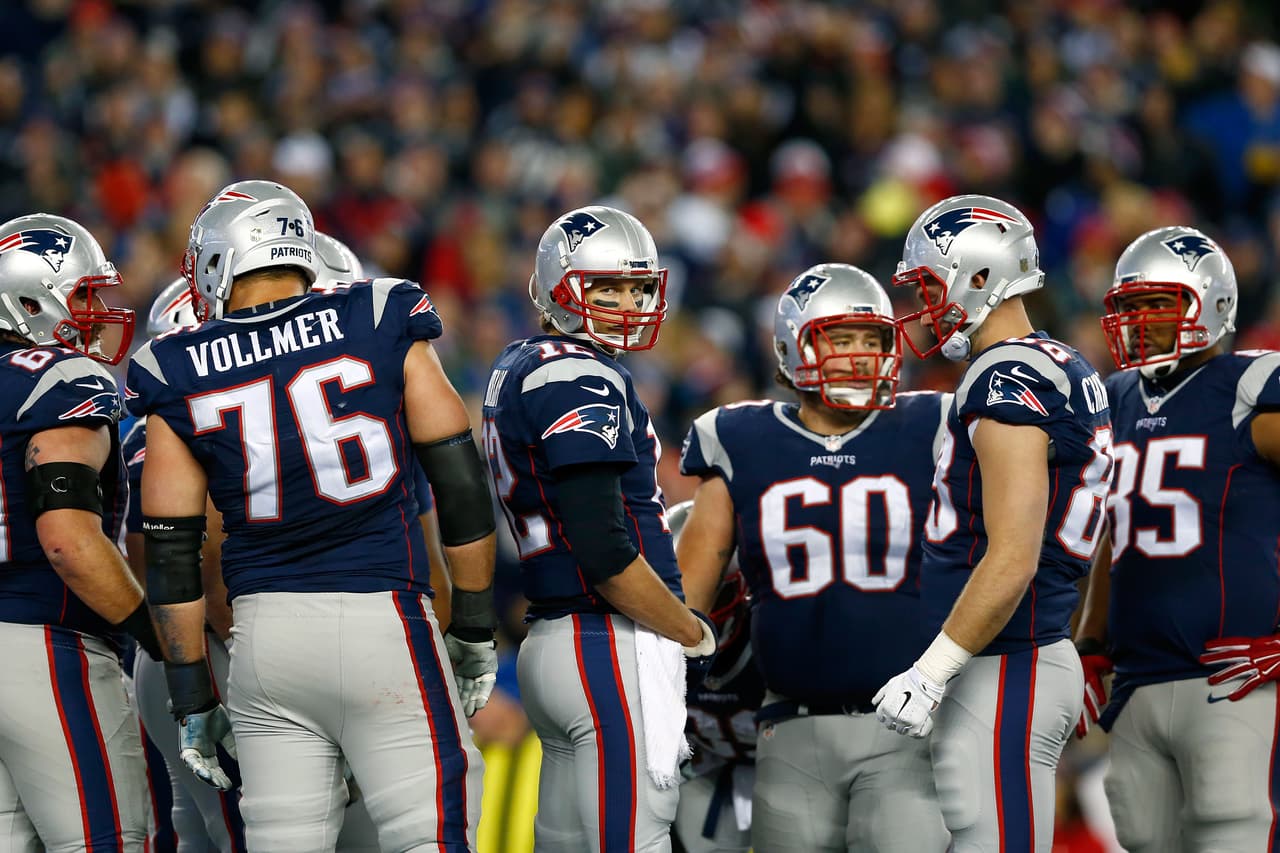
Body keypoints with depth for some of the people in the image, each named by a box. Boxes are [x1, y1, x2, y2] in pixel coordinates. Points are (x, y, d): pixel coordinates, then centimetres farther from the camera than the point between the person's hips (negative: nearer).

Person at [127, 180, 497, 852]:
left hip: (264, 636, 2)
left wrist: (193, 702, 14)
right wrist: (474, 632, 12)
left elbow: (171, 560, 6)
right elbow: (462, 490, 3)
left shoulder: (182, 378, 5)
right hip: (381, 619, -2)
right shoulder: (381, 329, 2)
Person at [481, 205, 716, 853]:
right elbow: (605, 551, -20)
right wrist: (693, 635, -7)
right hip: (616, 648, -10)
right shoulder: (582, 381, -13)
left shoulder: (517, 369, 16)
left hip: (553, 644, 10)